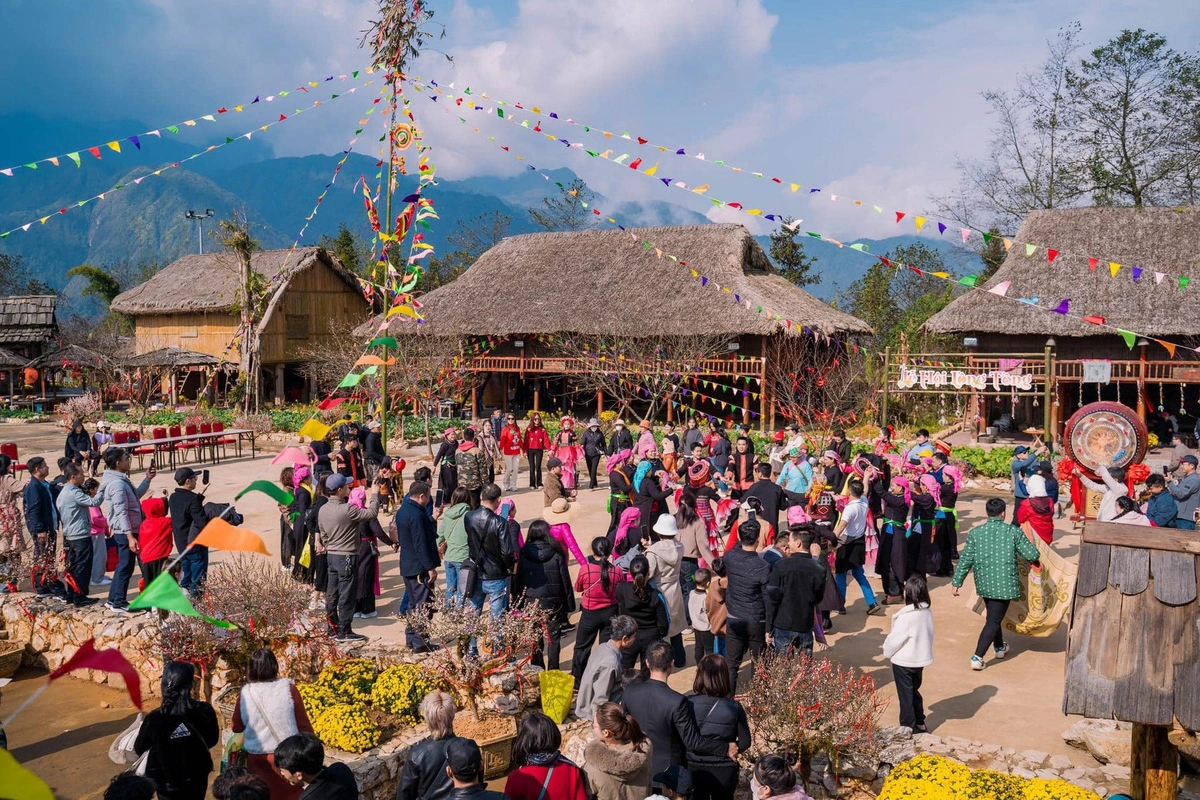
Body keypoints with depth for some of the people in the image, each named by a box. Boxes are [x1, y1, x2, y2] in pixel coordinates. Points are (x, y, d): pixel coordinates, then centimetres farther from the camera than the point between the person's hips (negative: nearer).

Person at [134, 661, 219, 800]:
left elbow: (139, 749, -5)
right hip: (197, 778, 1)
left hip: (168, 783, -1)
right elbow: (212, 740, 0)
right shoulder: (205, 711, -19)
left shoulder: (154, 718, -24)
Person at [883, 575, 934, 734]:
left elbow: (894, 639, -19)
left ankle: (908, 727, 16)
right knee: (914, 691, 23)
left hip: (904, 661, -7)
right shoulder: (927, 613, -6)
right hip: (921, 659, 7)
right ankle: (920, 724, 32)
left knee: (906, 695, 8)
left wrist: (887, 652, 0)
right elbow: (927, 635, 5)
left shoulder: (906, 616, -27)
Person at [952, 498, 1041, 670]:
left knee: (994, 616, 25)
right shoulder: (1013, 532, -9)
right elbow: (1032, 554, -7)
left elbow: (965, 560, -3)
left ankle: (999, 647, 44)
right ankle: (977, 657, -7)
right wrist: (1035, 562, 17)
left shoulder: (975, 533, -4)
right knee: (993, 621, 1)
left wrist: (957, 582, 5)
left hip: (984, 584, 4)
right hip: (1005, 584, -4)